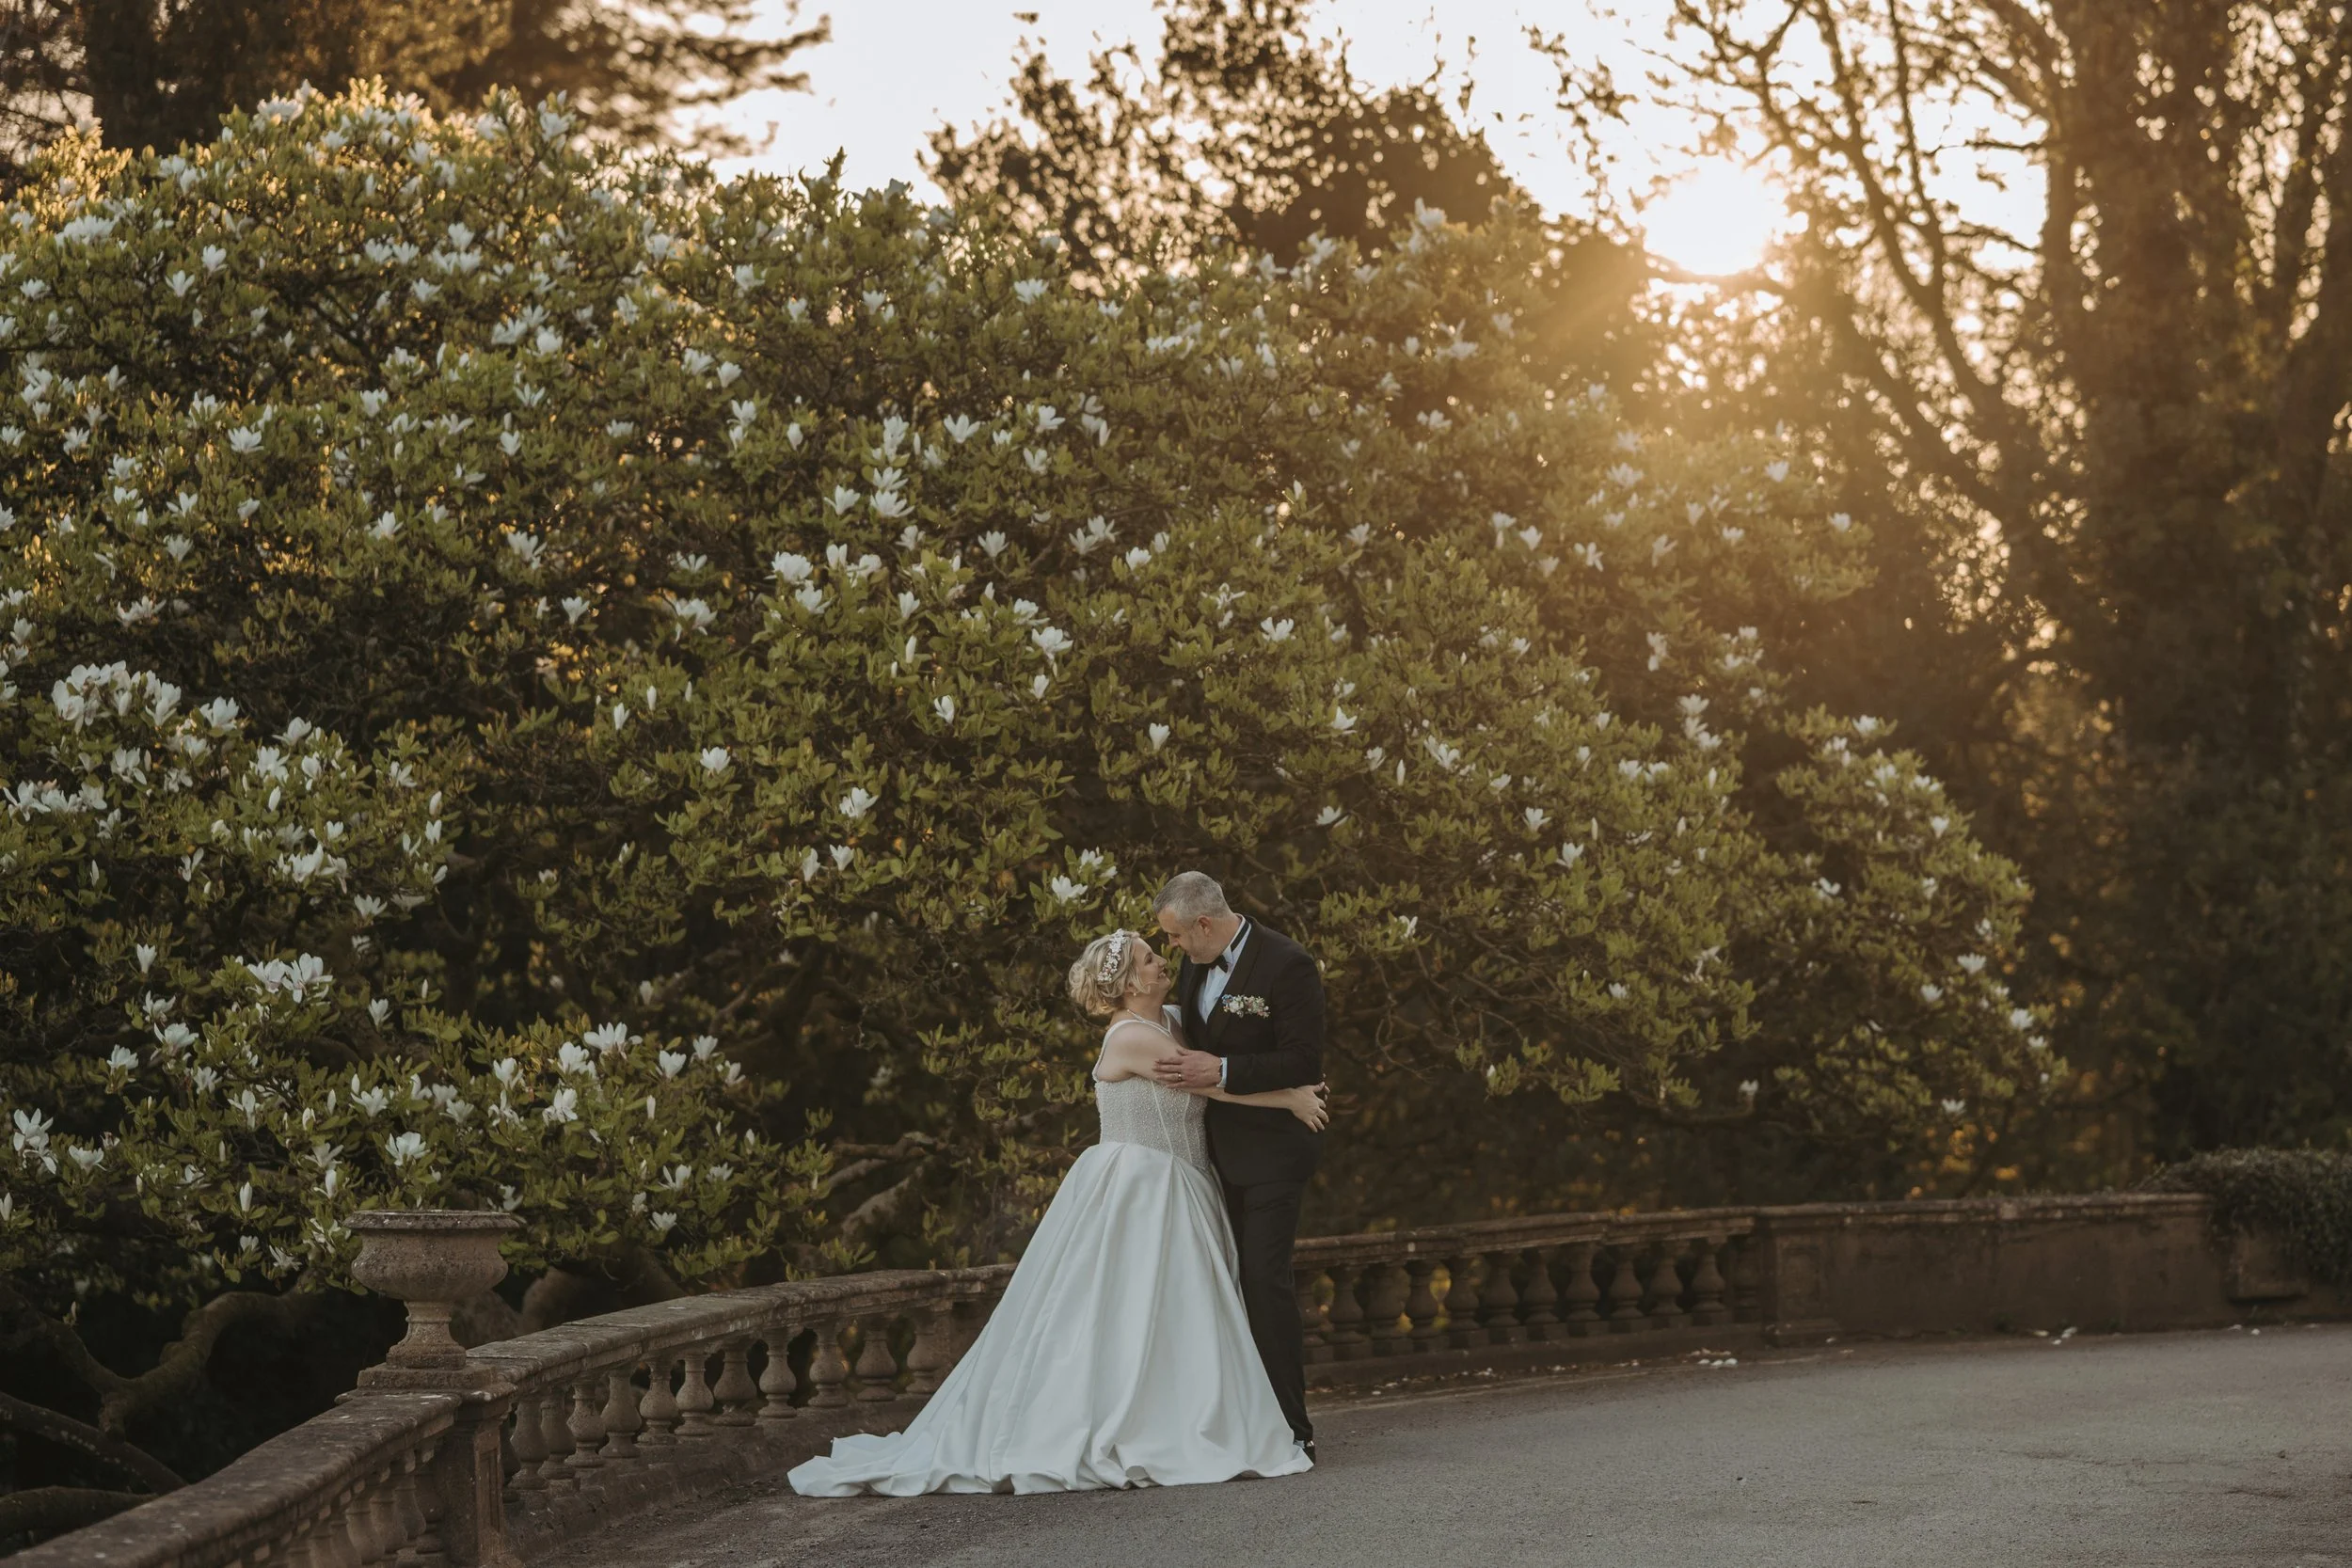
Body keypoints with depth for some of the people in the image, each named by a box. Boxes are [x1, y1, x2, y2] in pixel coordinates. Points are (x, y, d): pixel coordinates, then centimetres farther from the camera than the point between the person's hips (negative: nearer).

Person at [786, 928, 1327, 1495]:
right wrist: (1291, 1098, -11)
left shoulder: (1169, 1023, 11)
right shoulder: (1133, 1038, -16)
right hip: (1133, 1195, -9)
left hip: (1171, 1199, 9)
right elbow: (1216, 1083, -18)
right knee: (1118, 1317, -7)